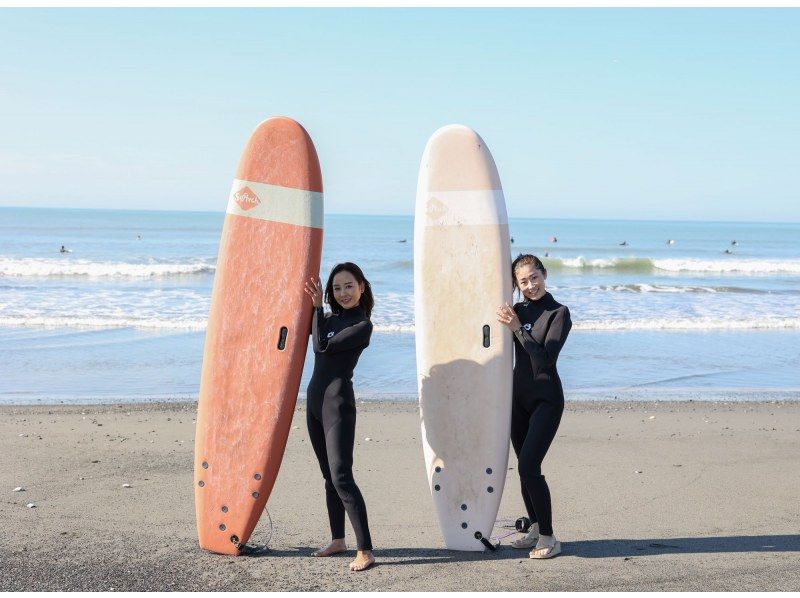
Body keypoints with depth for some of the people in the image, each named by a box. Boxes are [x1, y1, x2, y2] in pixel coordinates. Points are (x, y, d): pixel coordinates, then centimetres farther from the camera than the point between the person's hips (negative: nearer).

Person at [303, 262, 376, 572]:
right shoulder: (332, 318, 12)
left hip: (338, 402, -8)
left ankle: (365, 550, -13)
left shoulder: (362, 325, -9)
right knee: (329, 476, 14)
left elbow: (322, 345, -16)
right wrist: (312, 303, 9)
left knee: (341, 477, -14)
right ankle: (338, 540, 24)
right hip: (315, 398, 8)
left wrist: (318, 306, -8)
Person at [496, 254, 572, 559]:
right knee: (524, 468, 10)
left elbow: (546, 358, -17)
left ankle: (549, 537, -5)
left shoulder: (559, 313, -8)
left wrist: (518, 329, -21)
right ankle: (535, 528, 24)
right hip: (519, 397, 6)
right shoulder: (517, 311, 9)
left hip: (546, 399, -6)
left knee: (529, 467, -14)